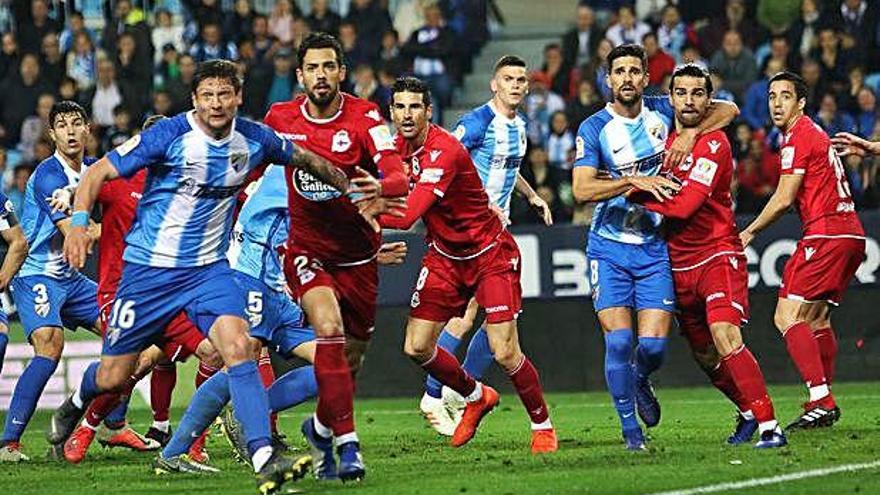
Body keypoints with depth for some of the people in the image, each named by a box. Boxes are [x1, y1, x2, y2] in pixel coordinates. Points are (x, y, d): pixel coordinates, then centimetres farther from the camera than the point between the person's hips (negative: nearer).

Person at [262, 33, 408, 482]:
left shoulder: (364, 117, -12)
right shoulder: (280, 119, -4)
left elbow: (399, 178, -24)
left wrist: (380, 186, -46)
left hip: (358, 254, 1)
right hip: (307, 249, -1)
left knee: (351, 358, 10)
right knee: (329, 328, -26)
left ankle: (321, 427, 40)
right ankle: (347, 444, -24)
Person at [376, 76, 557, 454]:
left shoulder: (444, 151, -27)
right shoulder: (401, 146, -2)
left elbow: (408, 215, -34)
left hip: (490, 255, -7)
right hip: (444, 255, 7)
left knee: (504, 353, -12)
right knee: (417, 348, -2)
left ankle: (543, 426, 11)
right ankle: (476, 397, 24)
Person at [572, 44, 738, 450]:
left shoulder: (662, 111, 2)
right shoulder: (594, 129, -6)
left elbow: (727, 109, 5)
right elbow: (581, 189, -17)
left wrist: (690, 133, -12)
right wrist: (634, 181, -27)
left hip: (655, 246, 2)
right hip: (609, 247, -2)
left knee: (654, 345, -7)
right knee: (618, 340, -13)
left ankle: (640, 380, 29)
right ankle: (630, 428, 4)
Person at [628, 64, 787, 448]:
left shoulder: (714, 144, -12)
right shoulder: (666, 140, 10)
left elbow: (685, 204, -20)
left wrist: (638, 198, -10)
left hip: (717, 255, -7)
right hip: (678, 265, 7)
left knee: (725, 337, -24)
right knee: (704, 355, 12)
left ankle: (769, 427, -25)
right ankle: (748, 413, 34)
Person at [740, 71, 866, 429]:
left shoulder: (798, 137, -9)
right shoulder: (814, 133, 21)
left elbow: (783, 200, -9)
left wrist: (749, 233, 1)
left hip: (826, 234, -10)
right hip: (850, 235, 10)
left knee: (788, 316, -13)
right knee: (816, 319, 17)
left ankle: (821, 401, -23)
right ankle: (824, 403, 18)